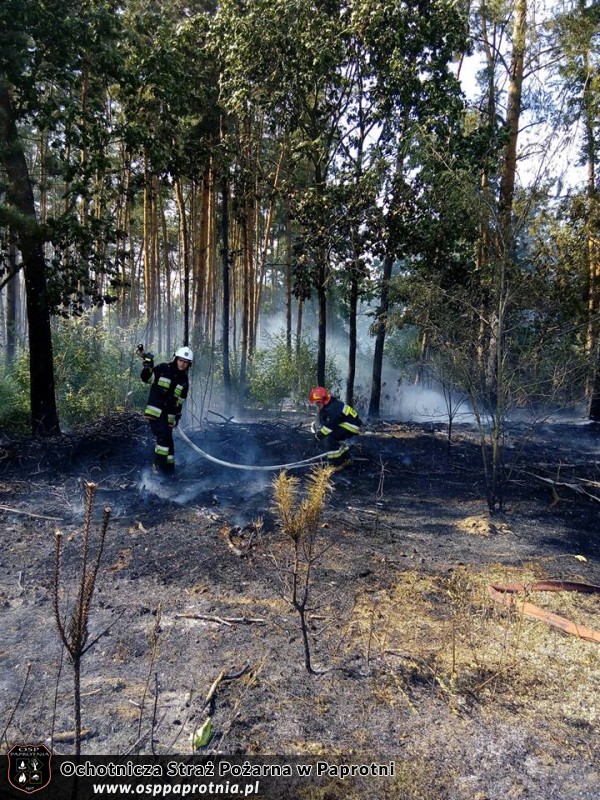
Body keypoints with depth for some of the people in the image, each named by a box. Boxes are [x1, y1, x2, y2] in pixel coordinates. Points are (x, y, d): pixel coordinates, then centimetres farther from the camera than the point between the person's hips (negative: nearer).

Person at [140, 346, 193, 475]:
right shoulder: (163, 368, -4)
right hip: (155, 411, -4)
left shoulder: (184, 380, 9)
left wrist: (178, 417, 13)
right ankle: (160, 464, -9)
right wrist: (148, 365, -21)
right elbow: (146, 378, -4)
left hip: (169, 414, 4)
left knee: (167, 439, 6)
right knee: (163, 436, -17)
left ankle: (169, 466, 17)